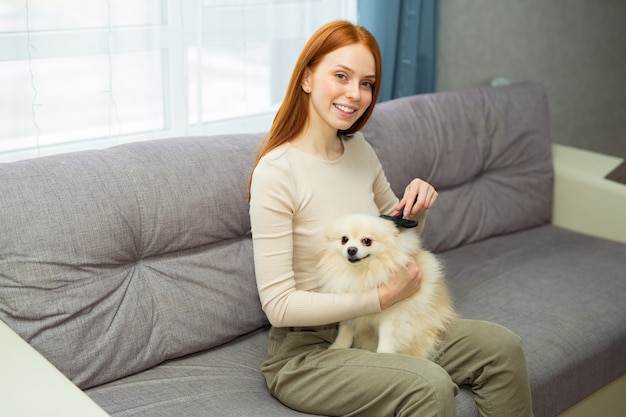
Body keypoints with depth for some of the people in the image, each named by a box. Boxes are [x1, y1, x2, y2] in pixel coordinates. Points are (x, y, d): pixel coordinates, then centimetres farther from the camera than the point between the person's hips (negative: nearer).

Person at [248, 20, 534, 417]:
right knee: (430, 385, -29)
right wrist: (382, 296, -21)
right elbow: (279, 306, -22)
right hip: (306, 351, -7)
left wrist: (418, 205, -5)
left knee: (503, 347, -3)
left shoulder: (359, 150, 3)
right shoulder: (276, 172, -20)